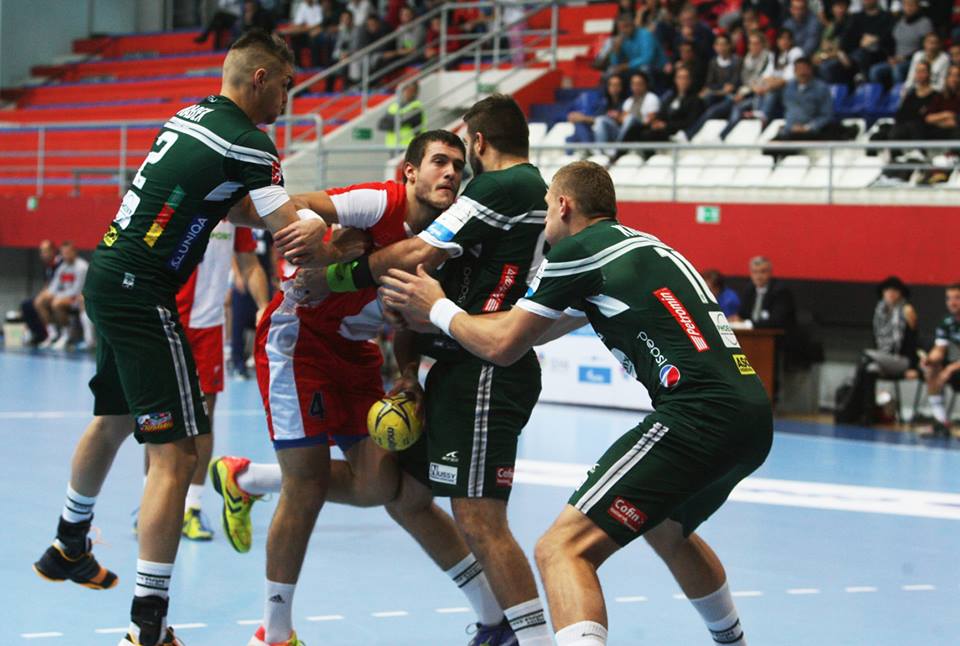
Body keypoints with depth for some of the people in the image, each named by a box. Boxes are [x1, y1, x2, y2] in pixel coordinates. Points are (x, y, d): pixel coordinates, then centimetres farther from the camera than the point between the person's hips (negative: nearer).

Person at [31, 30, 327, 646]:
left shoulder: (192, 115, 11)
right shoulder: (247, 145, -14)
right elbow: (295, 242, -17)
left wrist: (313, 213, -1)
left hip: (108, 276, 10)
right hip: (142, 295, -10)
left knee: (113, 420, 30)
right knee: (177, 454, -9)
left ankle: (68, 548, 51)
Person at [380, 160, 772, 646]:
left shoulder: (577, 249, 1)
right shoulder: (642, 245, 27)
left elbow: (502, 346, 7)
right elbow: (536, 329, 37)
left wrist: (438, 309, 24)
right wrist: (440, 317, 41)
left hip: (698, 418, -9)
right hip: (752, 420, 9)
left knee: (562, 549, -13)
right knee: (666, 530, 37)